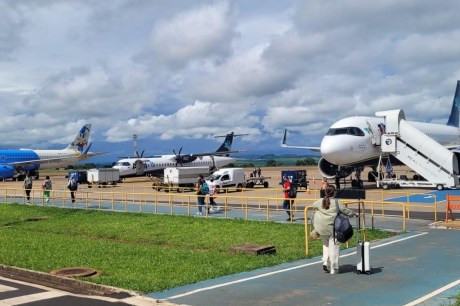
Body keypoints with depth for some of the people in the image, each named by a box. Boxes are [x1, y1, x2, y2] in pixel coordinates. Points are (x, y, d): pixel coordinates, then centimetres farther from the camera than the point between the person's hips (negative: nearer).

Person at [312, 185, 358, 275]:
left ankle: (325, 262, 11)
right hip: (332, 227, -4)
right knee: (334, 246, 3)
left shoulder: (320, 201, 6)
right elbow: (345, 210, 1)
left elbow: (314, 206, 25)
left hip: (320, 228, 5)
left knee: (326, 244, 24)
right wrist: (353, 213, 17)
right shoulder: (336, 201, -6)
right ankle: (333, 269, 6)